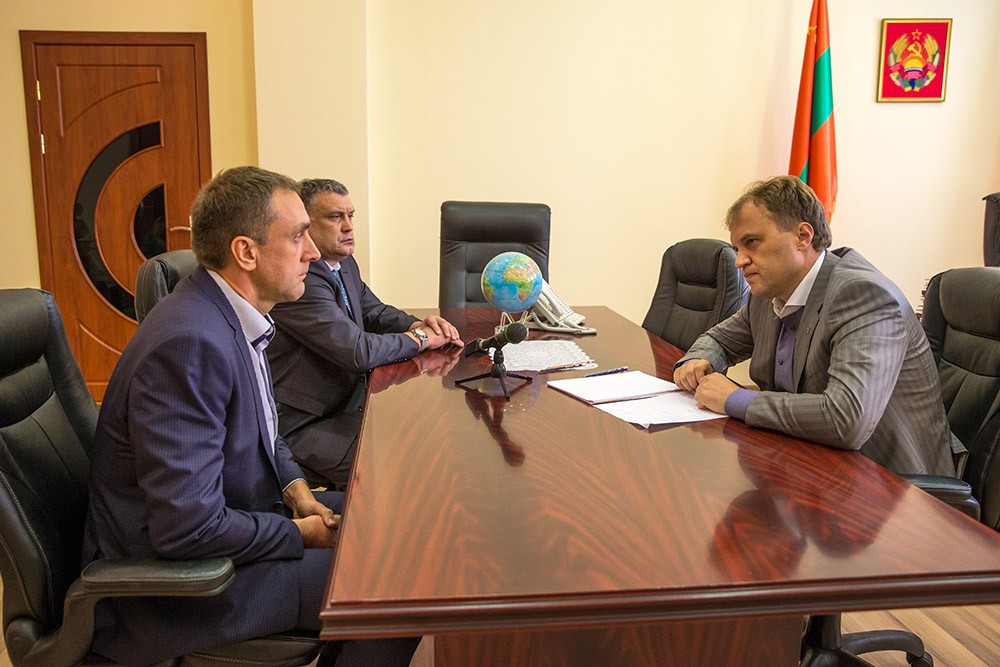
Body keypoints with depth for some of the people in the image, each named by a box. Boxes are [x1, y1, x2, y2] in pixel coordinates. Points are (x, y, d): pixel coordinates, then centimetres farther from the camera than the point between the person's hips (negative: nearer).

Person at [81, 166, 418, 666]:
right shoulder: (188, 343, -30)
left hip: (223, 518, 9)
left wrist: (295, 488, 0)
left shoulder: (234, 317, 0)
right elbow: (189, 528, -31)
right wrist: (299, 534, -16)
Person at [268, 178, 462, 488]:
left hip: (350, 401, 9)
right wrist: (420, 338, -12)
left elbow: (374, 312, 21)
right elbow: (358, 352, -28)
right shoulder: (299, 279, -23)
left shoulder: (344, 263, 8)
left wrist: (418, 324, -2)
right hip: (306, 425, -9)